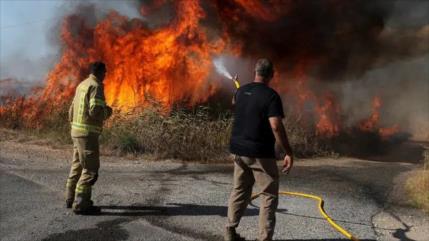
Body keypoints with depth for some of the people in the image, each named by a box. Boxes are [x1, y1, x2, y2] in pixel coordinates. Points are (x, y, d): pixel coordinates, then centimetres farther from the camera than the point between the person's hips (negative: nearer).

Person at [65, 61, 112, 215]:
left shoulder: (82, 85, 15)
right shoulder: (96, 87, -13)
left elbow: (73, 110, 20)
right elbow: (95, 111, -24)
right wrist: (107, 112, -4)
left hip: (77, 131, 10)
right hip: (87, 133, -10)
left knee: (78, 166, 18)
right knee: (91, 169, -6)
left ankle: (71, 199, 27)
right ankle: (81, 204, -6)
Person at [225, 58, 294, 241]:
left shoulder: (241, 91, 6)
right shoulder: (271, 95, -14)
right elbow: (276, 126, -22)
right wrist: (288, 152, -17)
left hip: (239, 149, 7)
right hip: (260, 152, -6)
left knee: (240, 190, 18)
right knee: (269, 195, 5)